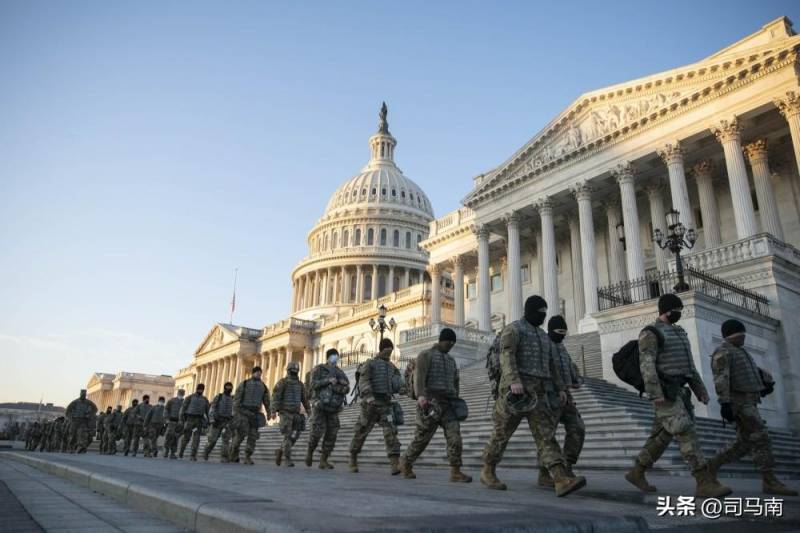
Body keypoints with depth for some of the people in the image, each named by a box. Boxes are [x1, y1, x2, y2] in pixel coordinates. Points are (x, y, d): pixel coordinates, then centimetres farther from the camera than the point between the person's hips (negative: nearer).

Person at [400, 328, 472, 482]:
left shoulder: (451, 359, 21)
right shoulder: (426, 355, 0)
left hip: (447, 403, 6)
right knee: (422, 437, 0)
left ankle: (455, 471, -11)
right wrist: (420, 395, -30)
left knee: (454, 435, -11)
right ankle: (406, 463, 22)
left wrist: (456, 400, 19)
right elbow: (419, 376, -15)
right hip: (431, 403, -5)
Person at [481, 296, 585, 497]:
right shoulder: (513, 329, -2)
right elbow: (506, 356, -18)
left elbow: (551, 365, 24)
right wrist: (513, 381, -32)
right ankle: (487, 472, 17)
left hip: (538, 393, 6)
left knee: (546, 435, -8)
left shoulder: (543, 335, 23)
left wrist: (560, 389, 13)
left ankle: (563, 481, -21)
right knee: (502, 433, 2)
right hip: (516, 390, -6)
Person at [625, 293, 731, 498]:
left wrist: (700, 390, 15)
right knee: (686, 433, -16)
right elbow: (646, 364, -17)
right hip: (663, 392, -9)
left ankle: (636, 473, 16)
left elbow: (688, 365, 22)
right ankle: (705, 483, -18)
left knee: (662, 435, 8)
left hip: (677, 391, 9)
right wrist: (655, 394, -26)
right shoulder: (650, 333, -8)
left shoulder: (678, 333, 22)